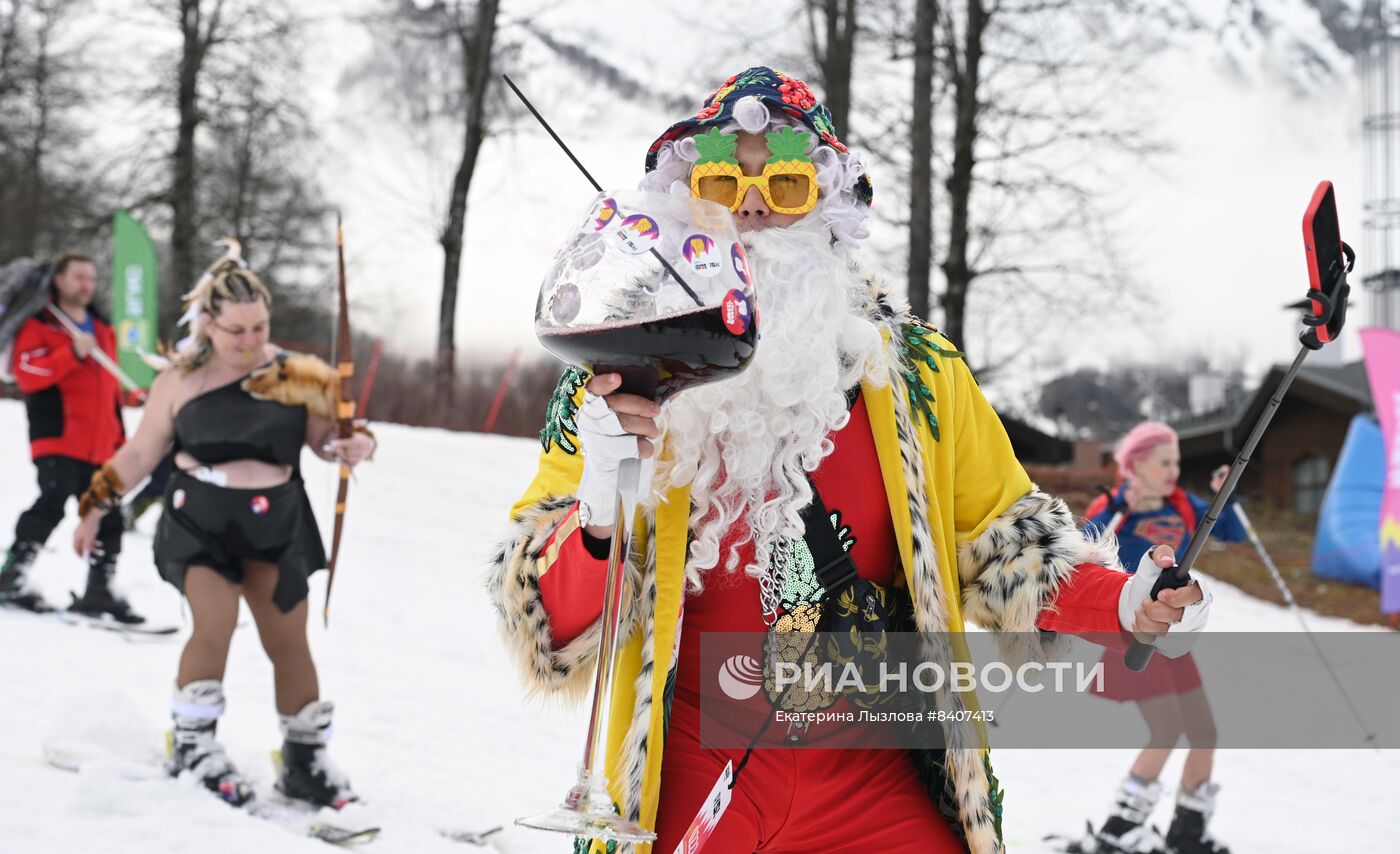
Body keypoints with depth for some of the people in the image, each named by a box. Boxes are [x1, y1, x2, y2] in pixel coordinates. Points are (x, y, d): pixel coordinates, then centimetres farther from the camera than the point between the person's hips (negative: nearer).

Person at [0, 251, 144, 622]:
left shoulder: (102, 330, 21)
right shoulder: (39, 326, -1)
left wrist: (120, 438, 23)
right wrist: (72, 353, -25)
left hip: (99, 447, 7)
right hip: (57, 438, -7)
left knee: (107, 519, 6)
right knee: (52, 504, -23)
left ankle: (99, 591, 13)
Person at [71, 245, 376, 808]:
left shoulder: (296, 376, -3)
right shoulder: (179, 382, -2)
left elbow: (326, 439, 4)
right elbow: (140, 453, 8)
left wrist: (355, 445, -18)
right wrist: (94, 508, 10)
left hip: (276, 527, 1)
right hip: (199, 522, -1)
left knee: (289, 643, 2)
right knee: (215, 622, -19)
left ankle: (305, 761, 16)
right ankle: (192, 744, -1)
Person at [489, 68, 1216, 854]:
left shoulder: (915, 373, 3)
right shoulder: (615, 385, -2)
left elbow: (1003, 539, 13)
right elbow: (547, 630, -5)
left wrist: (1120, 606, -4)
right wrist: (597, 516, -24)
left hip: (877, 790, 2)